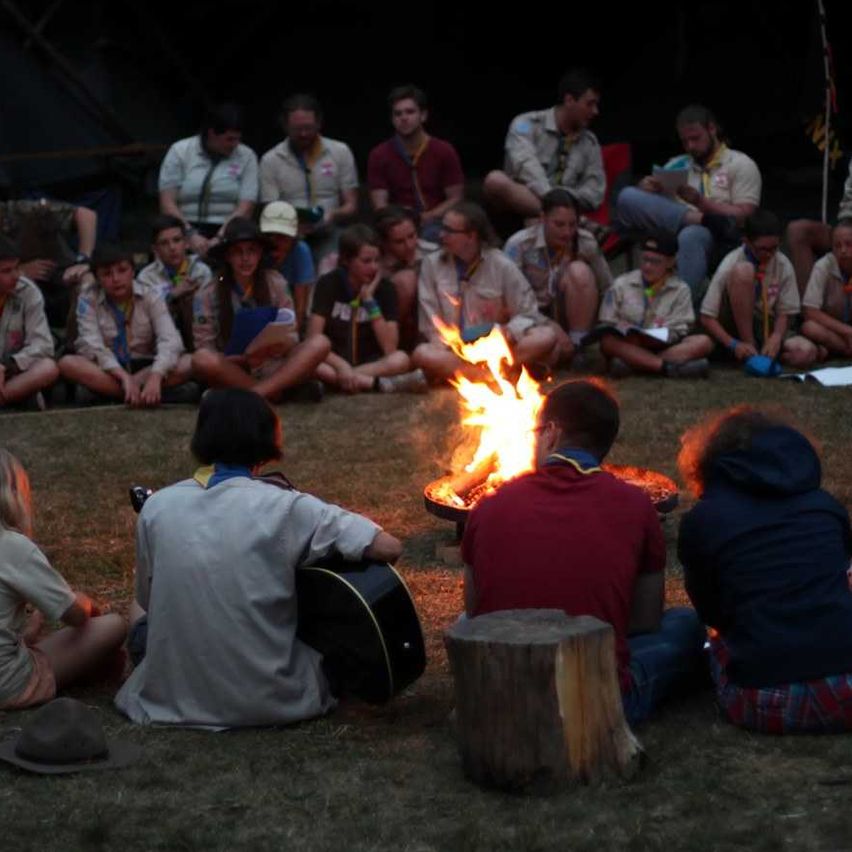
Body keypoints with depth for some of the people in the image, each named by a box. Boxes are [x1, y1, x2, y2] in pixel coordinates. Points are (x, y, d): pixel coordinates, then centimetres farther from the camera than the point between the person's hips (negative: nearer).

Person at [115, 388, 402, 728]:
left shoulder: (157, 506, -4)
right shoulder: (285, 507, -13)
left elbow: (147, 600, 8)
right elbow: (389, 548, -14)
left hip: (174, 699, 2)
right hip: (270, 703, -2)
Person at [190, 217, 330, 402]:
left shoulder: (275, 284, 3)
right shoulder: (208, 295, -4)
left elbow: (291, 337, 3)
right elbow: (205, 353, -7)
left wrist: (282, 345, -22)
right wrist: (243, 359, -25)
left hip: (273, 367, 2)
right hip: (233, 371, -2)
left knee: (320, 343, -22)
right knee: (202, 360, -34)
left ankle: (255, 394, -33)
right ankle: (278, 390, -24)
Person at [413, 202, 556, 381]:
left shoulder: (501, 265, 0)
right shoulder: (432, 265, 1)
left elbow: (528, 313, 2)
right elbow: (431, 325, -1)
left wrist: (511, 331, -19)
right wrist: (450, 350, -18)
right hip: (452, 351, -1)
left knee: (546, 337, -25)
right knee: (422, 355, -34)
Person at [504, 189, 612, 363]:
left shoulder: (586, 243, -9)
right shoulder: (519, 245, -15)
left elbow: (608, 290, -2)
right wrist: (548, 325, -30)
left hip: (569, 317, 3)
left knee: (580, 271, -25)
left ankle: (579, 347, -18)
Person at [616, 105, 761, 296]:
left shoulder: (741, 164, 12)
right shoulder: (677, 165, 26)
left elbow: (743, 218, -2)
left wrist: (699, 202, -14)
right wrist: (646, 188, -8)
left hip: (717, 240, -4)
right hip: (668, 232, 4)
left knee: (691, 235, -42)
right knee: (628, 197, -20)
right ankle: (704, 220, -29)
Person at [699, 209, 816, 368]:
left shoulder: (783, 265, -8)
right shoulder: (731, 264, -17)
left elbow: (785, 313, -3)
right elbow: (707, 318, -18)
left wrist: (776, 338, -24)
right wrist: (734, 344, -31)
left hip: (767, 328, 3)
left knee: (806, 353, -29)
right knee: (743, 271, -29)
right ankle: (749, 349, -22)